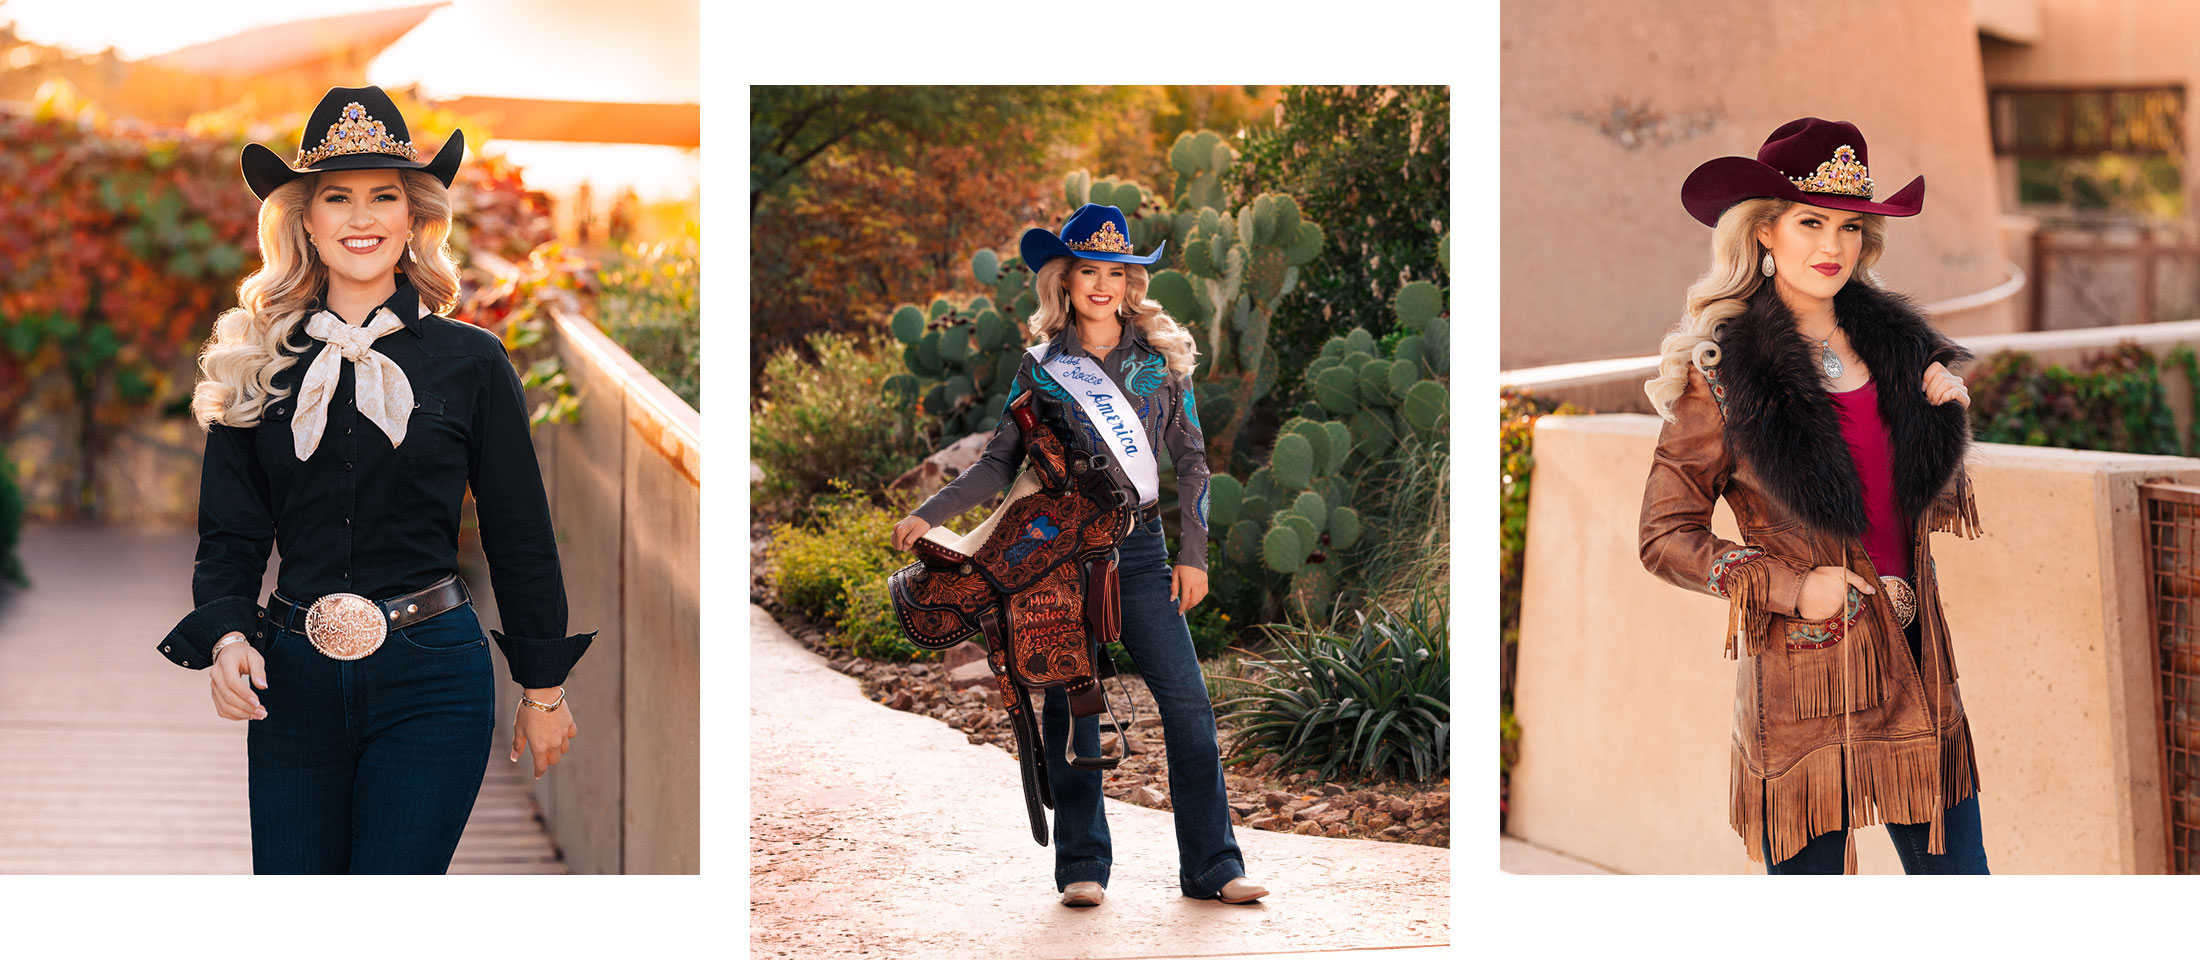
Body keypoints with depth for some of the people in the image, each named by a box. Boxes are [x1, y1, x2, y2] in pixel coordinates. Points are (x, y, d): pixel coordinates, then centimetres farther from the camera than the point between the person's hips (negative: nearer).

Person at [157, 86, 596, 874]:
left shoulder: (470, 361, 1)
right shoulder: (256, 365, 7)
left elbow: (520, 539, 6)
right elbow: (229, 535, 7)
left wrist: (544, 689, 8)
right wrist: (226, 635, -12)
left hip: (431, 679, -3)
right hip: (292, 681, 3)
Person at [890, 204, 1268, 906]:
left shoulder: (1160, 357, 7)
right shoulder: (1041, 366, 6)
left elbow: (1191, 459, 8)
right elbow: (1001, 462, 7)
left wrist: (1193, 553, 1)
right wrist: (928, 515, -5)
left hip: (1139, 548, 0)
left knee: (1187, 702, -6)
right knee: (1071, 706, 1)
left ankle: (1211, 865, -1)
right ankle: (1082, 866, 10)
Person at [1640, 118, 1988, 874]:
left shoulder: (1895, 342, 10)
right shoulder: (1724, 368, -5)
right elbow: (1665, 536, -4)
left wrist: (1949, 419, 1)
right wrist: (1788, 587, -13)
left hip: (1915, 663, 5)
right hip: (1802, 676, -5)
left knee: (1955, 868, 7)